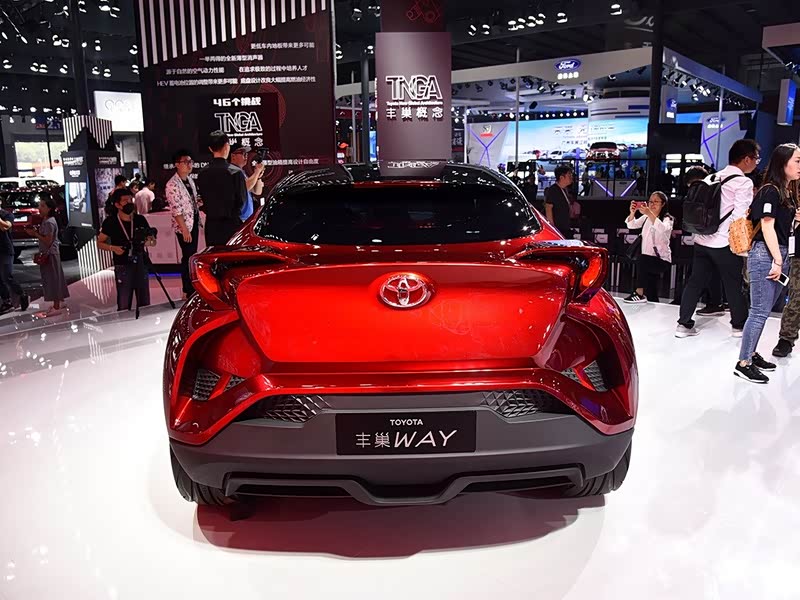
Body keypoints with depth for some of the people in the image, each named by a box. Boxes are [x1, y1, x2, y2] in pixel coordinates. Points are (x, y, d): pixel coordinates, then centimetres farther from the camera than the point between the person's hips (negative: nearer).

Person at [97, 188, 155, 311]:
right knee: (124, 306, -3)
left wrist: (149, 242, -12)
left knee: (144, 304, 7)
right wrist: (113, 248, -13)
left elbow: (153, 242, 11)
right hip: (123, 267, -3)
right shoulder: (110, 222, -2)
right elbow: (100, 243, 6)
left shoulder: (140, 220, 5)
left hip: (141, 264, 3)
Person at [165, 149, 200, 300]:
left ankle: (193, 287, 26)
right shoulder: (172, 184, -17)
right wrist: (184, 229, -20)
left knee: (193, 256, 15)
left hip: (194, 223, 8)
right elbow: (176, 210, -19)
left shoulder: (189, 180, 9)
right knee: (188, 257, -2)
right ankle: (188, 291, 9)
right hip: (184, 226, -8)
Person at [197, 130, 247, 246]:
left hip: (211, 225, 4)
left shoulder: (203, 174, 2)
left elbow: (204, 200, 8)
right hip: (232, 224, -4)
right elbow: (242, 200, -6)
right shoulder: (236, 172, -12)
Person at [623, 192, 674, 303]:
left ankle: (639, 294, -29)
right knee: (650, 295, 7)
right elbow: (631, 225, -3)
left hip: (662, 260, -6)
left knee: (642, 259, -34)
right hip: (648, 261, 6)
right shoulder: (646, 218, 11)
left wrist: (649, 213, -40)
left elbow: (662, 229, -29)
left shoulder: (667, 219, -6)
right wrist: (632, 212, -23)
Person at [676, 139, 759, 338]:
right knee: (734, 285, 9)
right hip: (725, 243, -6)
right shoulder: (744, 182, -10)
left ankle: (684, 324, 11)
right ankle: (739, 325, 23)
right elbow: (740, 217, -16)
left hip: (702, 240, 6)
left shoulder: (711, 178, 11)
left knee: (695, 282, 10)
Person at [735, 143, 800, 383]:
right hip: (765, 255, -9)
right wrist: (777, 260, -18)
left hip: (780, 254, 9)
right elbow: (767, 227, -16)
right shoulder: (769, 191, -11)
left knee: (763, 311, 13)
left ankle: (751, 354, 23)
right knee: (759, 311, -8)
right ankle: (743, 364, -3)